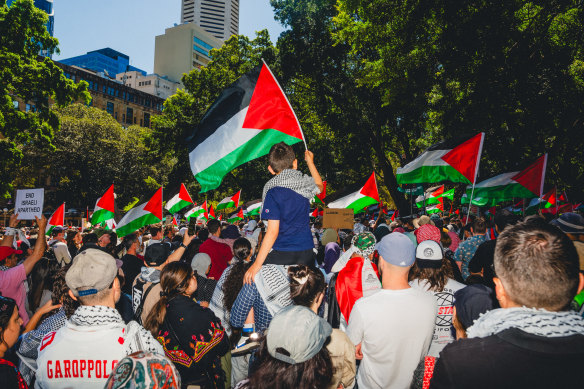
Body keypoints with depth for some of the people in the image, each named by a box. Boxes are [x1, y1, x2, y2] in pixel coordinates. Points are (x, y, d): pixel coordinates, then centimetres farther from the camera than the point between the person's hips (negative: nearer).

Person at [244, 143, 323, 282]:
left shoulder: (273, 191, -12)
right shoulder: (305, 183, 1)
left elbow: (273, 232, -17)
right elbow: (319, 186, 28)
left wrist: (257, 264, -13)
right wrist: (310, 162, 41)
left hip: (280, 255, -4)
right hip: (306, 253, 5)